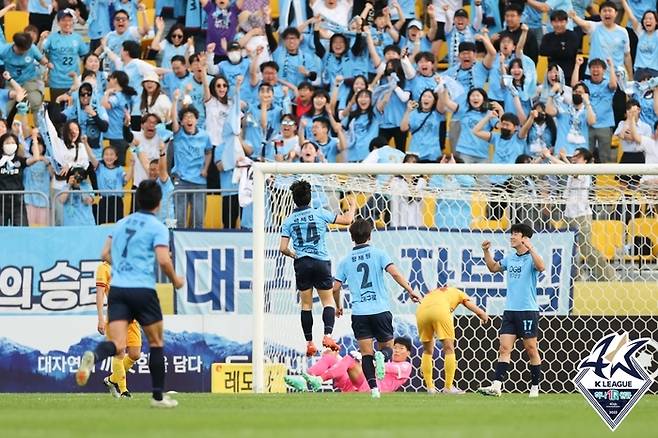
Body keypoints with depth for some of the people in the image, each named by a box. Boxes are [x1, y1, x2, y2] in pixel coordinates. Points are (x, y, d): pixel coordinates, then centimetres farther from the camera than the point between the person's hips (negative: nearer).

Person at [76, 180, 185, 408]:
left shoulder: (121, 224, 14)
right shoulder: (157, 227, -3)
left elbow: (106, 254, 16)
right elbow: (163, 260, -13)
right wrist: (175, 280, 5)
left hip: (117, 287, 4)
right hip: (143, 290, -4)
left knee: (117, 344, -7)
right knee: (156, 342, 14)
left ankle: (93, 356, -41)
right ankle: (158, 396, 17)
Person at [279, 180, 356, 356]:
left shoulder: (289, 221, 2)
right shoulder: (320, 214, -3)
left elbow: (283, 249, 0)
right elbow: (347, 220, 4)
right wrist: (352, 207, 24)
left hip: (301, 263, 2)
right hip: (321, 261, -2)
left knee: (306, 304, 9)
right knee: (328, 301, 6)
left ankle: (309, 342, 7)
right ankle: (327, 335, -13)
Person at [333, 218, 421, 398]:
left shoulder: (346, 261, 9)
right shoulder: (378, 254, 2)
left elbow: (335, 288, 9)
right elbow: (394, 272, -12)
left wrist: (338, 306, 26)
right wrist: (410, 290, -11)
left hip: (359, 313, 1)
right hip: (380, 309, -1)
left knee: (366, 353, 2)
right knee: (387, 348, 11)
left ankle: (373, 387, -15)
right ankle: (382, 357, -25)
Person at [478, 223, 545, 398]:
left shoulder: (531, 257, -6)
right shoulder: (510, 258, 13)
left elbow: (541, 267, -27)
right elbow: (493, 267, 30)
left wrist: (531, 248, -33)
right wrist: (486, 252, 16)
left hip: (528, 310, -6)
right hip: (509, 310, 6)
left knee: (531, 349, 2)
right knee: (504, 348, -4)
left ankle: (535, 388, 12)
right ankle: (496, 386, -12)